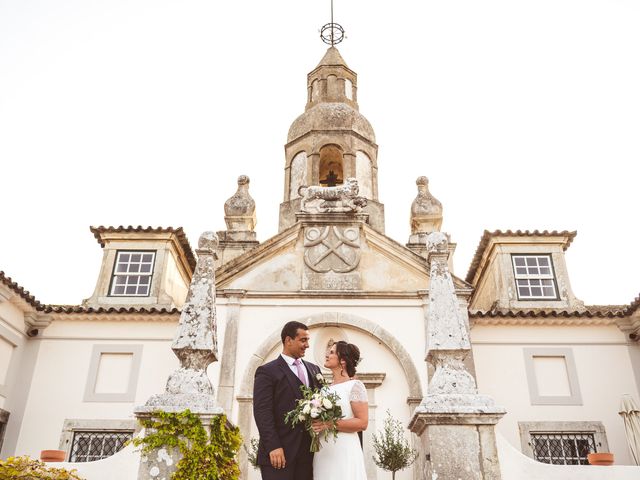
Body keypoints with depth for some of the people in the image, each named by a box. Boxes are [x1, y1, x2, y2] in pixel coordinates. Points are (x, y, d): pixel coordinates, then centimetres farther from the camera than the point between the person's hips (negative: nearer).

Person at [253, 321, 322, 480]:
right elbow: (262, 412, -9)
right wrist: (273, 447, -17)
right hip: (279, 452, -5)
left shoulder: (314, 369, 17)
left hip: (308, 452, 5)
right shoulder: (267, 371, -2)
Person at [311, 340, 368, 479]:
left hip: (343, 451, -6)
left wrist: (329, 424, -20)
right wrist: (314, 423, 2)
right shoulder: (326, 389, 14)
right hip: (323, 452, 6)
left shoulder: (355, 385, -6)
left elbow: (362, 423, -13)